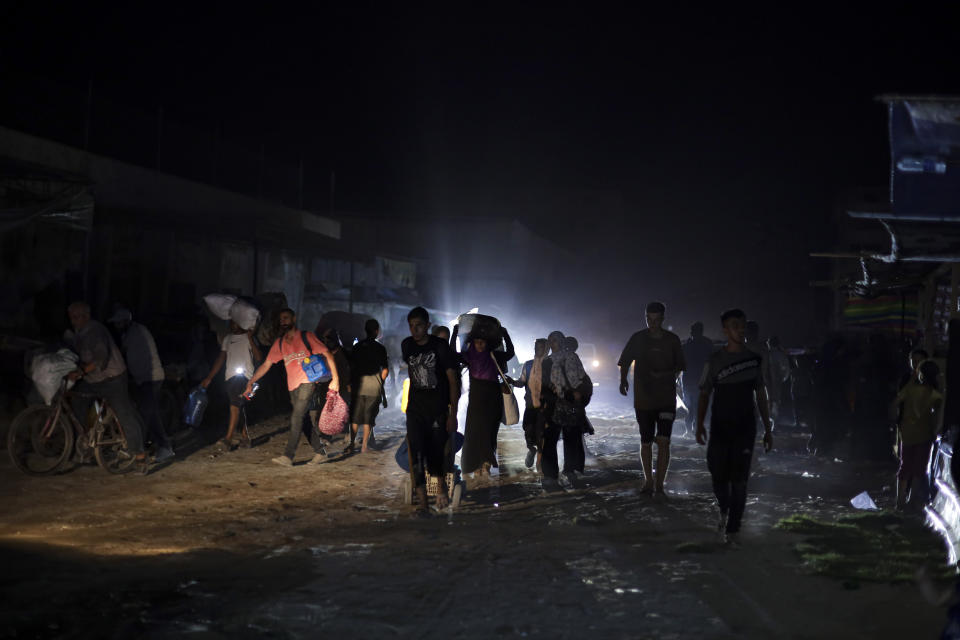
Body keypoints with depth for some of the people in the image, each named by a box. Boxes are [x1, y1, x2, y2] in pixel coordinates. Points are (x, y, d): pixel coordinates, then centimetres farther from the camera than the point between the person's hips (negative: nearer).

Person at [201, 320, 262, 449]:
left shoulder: (248, 338, 4)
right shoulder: (227, 339, 18)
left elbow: (259, 358, -6)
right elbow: (221, 360, 19)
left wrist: (250, 338, -12)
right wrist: (209, 378, 13)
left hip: (244, 376, -5)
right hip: (230, 376, 5)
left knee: (235, 406, -17)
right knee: (240, 408, 7)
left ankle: (229, 438, -21)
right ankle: (245, 438, 13)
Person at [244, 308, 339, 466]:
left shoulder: (306, 337, -2)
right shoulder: (280, 343, 13)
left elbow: (327, 354, -3)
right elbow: (266, 365, 13)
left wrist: (335, 378, -10)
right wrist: (250, 382, 5)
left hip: (307, 383, -6)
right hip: (293, 386, 6)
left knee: (296, 418, -17)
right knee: (306, 421, 8)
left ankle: (288, 457, -22)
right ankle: (320, 452, 20)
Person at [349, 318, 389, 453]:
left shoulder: (357, 346, 4)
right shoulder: (380, 348, -2)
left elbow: (351, 366, 4)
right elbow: (385, 370, -1)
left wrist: (351, 382, 13)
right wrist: (380, 383, 13)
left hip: (358, 384, 2)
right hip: (374, 386, -2)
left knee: (355, 416, 8)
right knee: (369, 417, 4)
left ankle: (352, 443, 4)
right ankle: (364, 445, 3)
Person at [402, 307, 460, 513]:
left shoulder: (441, 347, -9)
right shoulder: (407, 345, 4)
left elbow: (453, 381, -7)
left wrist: (453, 414, -12)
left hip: (438, 407, -3)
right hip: (415, 407, 3)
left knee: (437, 451, 2)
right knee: (416, 451, -10)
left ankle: (441, 483, 33)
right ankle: (421, 499, -11)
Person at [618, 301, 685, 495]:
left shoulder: (672, 340, 1)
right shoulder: (638, 338, 1)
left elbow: (678, 368, 7)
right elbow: (625, 363, 6)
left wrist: (663, 375, -12)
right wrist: (623, 380, -13)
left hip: (667, 399, -1)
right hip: (643, 399, 1)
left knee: (663, 441, -11)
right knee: (646, 442, 9)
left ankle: (659, 485, -6)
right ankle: (648, 481, 25)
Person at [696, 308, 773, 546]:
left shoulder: (754, 359, 6)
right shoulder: (715, 361, 0)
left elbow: (761, 396, 11)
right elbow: (704, 395, 1)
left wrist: (768, 429, 9)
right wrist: (699, 425, -10)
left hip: (745, 429, 1)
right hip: (720, 429, -1)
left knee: (739, 481, -4)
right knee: (719, 477, 1)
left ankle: (732, 529, 3)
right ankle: (724, 512, 31)